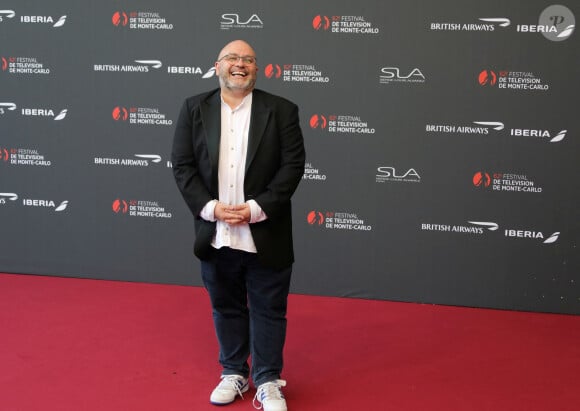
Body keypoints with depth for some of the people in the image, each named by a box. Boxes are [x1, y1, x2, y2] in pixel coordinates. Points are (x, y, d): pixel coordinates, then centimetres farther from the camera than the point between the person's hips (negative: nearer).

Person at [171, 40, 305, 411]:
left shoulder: (281, 110, -2)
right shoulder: (194, 109, 4)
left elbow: (293, 165, -7)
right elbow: (183, 165, 0)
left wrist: (257, 209, -15)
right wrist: (210, 207, -12)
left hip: (265, 236, -2)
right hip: (215, 236, 2)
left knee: (268, 310, 7)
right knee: (226, 308, 15)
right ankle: (234, 373, 32)